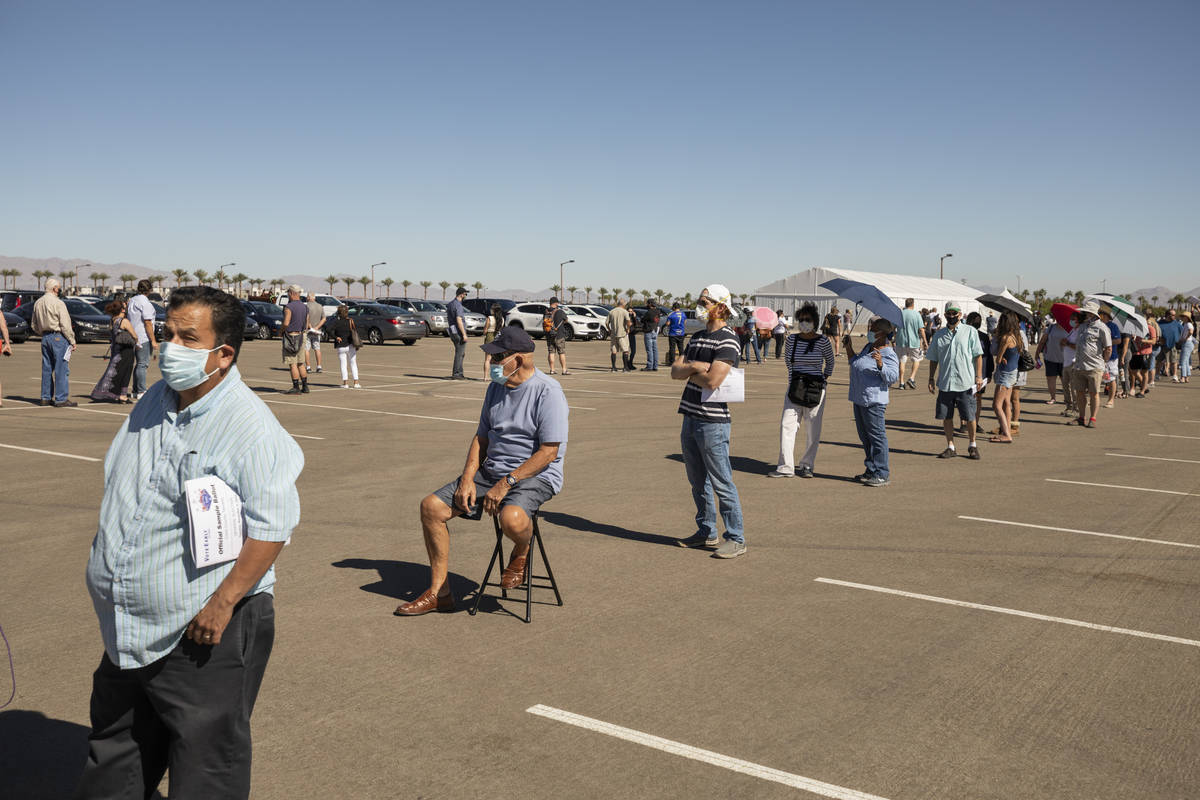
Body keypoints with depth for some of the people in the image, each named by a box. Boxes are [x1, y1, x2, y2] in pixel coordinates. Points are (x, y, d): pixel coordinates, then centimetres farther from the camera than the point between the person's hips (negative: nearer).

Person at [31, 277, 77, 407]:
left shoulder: (38, 303, 11)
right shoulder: (58, 303, -13)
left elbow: (34, 325, 17)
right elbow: (65, 325, -15)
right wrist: (72, 341, -9)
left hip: (45, 338, 8)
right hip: (58, 337, -8)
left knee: (47, 368, 13)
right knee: (61, 369, -5)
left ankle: (46, 397, 18)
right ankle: (61, 399, -6)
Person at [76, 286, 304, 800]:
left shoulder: (250, 426, -19)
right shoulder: (154, 403, 7)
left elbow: (271, 527, -22)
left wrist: (222, 603, -25)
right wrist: (106, 569, 17)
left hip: (205, 630, -8)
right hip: (128, 628, 8)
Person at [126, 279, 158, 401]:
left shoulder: (132, 300, 15)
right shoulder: (145, 302, -13)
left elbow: (127, 316, 21)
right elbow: (147, 323, -17)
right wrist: (153, 340, -15)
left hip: (134, 337, 9)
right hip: (144, 338, -9)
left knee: (139, 364, 15)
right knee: (143, 364, -9)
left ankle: (135, 392, 17)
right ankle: (141, 392, -11)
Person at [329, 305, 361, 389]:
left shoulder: (336, 321, -6)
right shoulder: (350, 321, -1)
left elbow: (329, 329, -21)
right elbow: (354, 333, -1)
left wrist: (335, 337, -8)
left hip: (340, 347, -2)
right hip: (350, 346, 2)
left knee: (343, 365, 5)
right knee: (353, 364, 9)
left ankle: (345, 383, 2)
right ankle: (356, 383, 7)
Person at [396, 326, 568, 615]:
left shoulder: (548, 391, -14)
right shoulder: (496, 387, 11)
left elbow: (548, 452, -18)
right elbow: (482, 437, 15)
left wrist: (506, 483, -22)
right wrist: (468, 478, 0)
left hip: (536, 476, -7)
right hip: (491, 471, 7)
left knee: (512, 518, -39)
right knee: (432, 507, -5)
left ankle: (521, 552, 0)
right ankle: (439, 592, 4)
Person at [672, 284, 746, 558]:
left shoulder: (728, 340, -12)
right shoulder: (697, 337, 15)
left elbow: (712, 380, -22)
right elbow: (675, 371, 9)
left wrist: (690, 373, -4)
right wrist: (693, 366, -10)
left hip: (713, 421, -9)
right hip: (690, 417, 9)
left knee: (722, 483, -3)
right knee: (697, 482, 16)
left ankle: (736, 538, 6)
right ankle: (706, 532, 28)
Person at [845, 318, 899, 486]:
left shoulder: (888, 354, -13)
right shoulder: (868, 347, 15)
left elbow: (893, 377, -22)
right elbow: (855, 364, 29)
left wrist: (880, 364, -35)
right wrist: (848, 348, 21)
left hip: (873, 402, -10)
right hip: (859, 399, 10)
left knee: (876, 436, -6)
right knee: (865, 437, 16)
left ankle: (882, 475, -1)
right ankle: (871, 471, 26)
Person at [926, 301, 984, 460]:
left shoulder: (970, 331, 3)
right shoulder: (939, 335, 10)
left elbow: (978, 355, 2)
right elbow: (933, 359, 15)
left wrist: (978, 376, -5)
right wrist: (931, 378, 8)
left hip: (966, 382, -3)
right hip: (945, 383, 3)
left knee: (969, 417, 2)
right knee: (946, 416, 6)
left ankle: (972, 445, 20)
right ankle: (950, 447, 18)